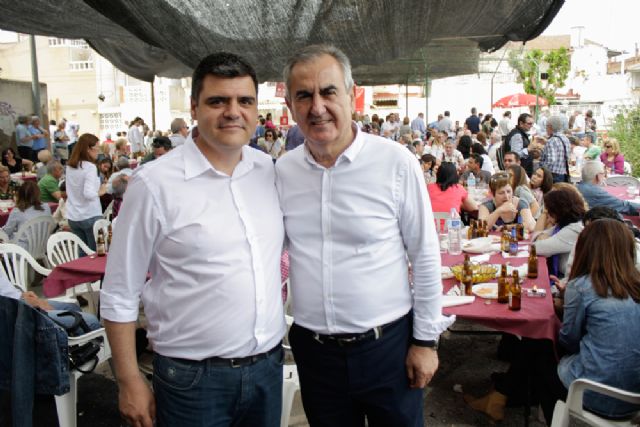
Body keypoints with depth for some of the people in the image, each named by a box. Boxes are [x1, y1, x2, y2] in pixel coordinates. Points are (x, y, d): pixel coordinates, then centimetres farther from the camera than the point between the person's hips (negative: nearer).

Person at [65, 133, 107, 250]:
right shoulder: (90, 167, -16)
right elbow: (89, 194, -27)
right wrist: (100, 192, -8)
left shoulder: (69, 166, 6)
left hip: (73, 217, 7)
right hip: (91, 216, -7)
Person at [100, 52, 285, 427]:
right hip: (194, 379, -4)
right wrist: (130, 382, -7)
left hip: (269, 367, 5)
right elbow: (120, 295, -8)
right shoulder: (154, 184, -13)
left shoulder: (269, 170, 0)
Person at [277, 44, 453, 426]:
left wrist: (426, 340, -3)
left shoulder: (397, 163, -12)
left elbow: (426, 259, -6)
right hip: (313, 348, 3)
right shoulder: (282, 171, -2)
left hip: (388, 343, -3)